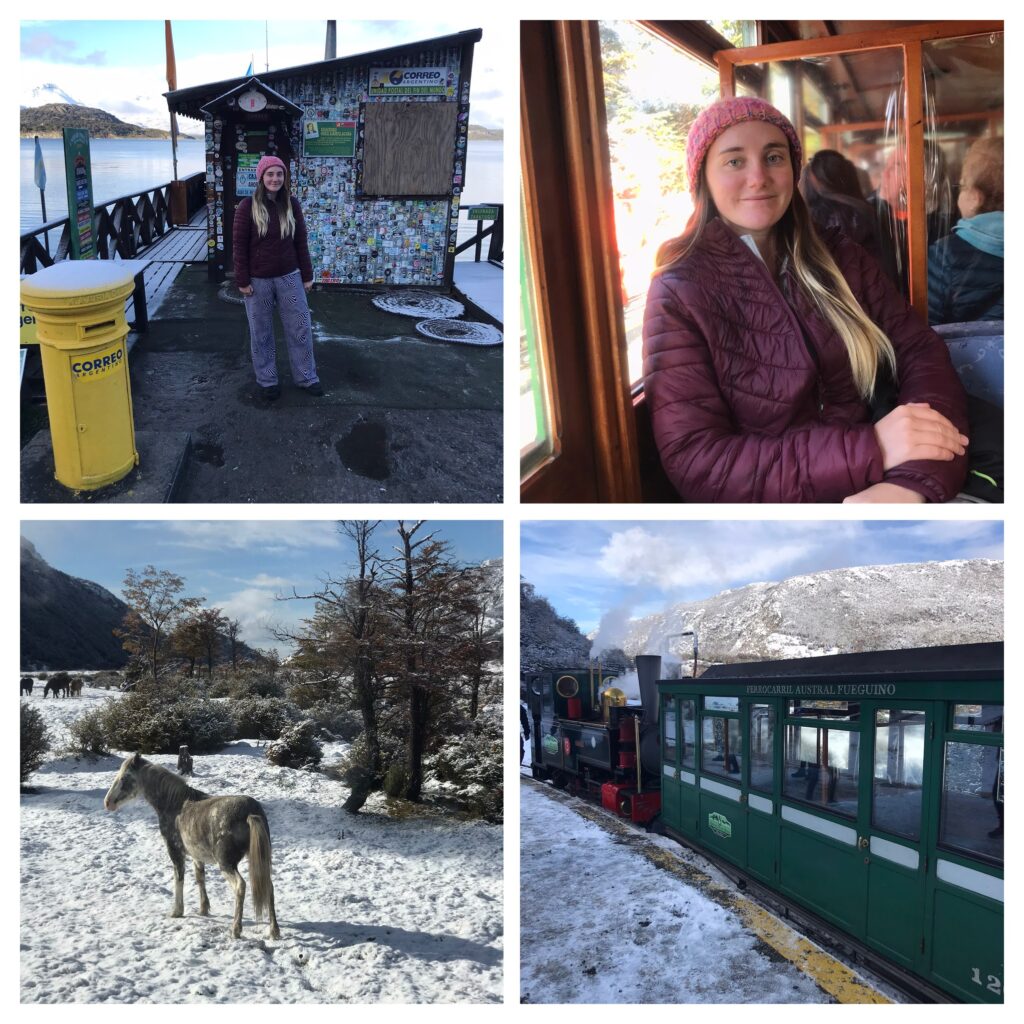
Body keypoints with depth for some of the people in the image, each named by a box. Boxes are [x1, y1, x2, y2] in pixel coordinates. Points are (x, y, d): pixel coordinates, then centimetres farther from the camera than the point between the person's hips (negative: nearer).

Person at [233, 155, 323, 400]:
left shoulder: (292, 205, 0)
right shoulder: (248, 206, -9)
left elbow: (301, 242, 6)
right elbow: (239, 245, -7)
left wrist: (307, 275, 5)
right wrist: (243, 281, -10)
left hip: (289, 277, 2)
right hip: (258, 280, -2)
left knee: (300, 329, 6)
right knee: (261, 333, 9)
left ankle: (306, 377, 20)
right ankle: (267, 380, 22)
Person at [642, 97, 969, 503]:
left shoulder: (840, 258, 8)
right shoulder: (678, 293, -6)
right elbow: (694, 462, -13)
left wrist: (912, 484, -22)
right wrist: (869, 449, -22)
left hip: (869, 495, 3)